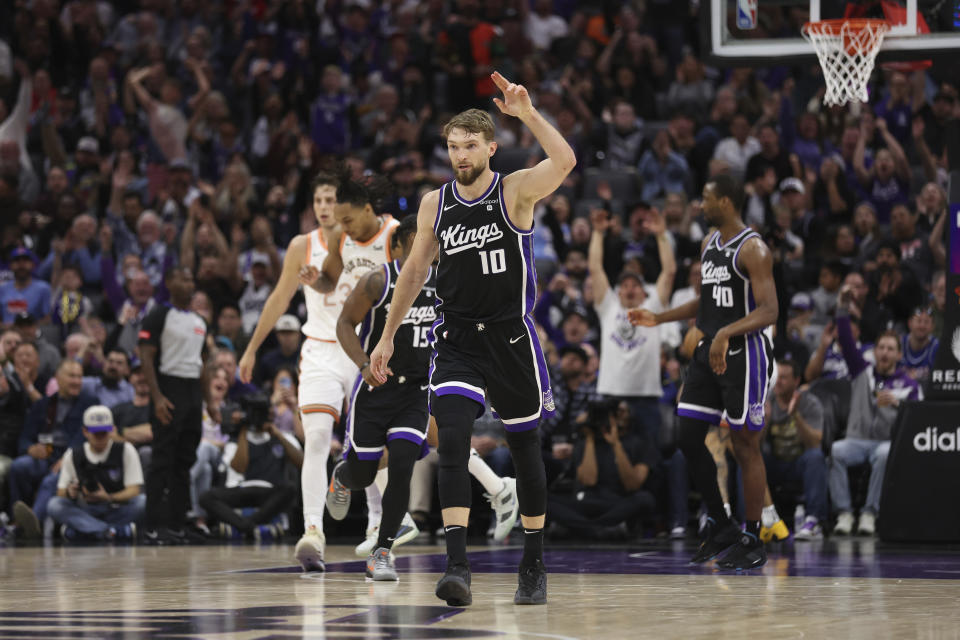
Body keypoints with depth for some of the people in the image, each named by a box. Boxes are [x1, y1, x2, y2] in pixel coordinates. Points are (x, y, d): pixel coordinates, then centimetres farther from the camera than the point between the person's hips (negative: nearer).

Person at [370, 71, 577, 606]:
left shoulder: (516, 191, -7)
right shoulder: (435, 204, 5)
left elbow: (565, 162, -27)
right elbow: (416, 269, 14)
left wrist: (528, 114, -36)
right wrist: (388, 337, 15)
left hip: (511, 337, -2)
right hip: (457, 341, 2)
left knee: (525, 449, 10)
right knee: (453, 440, -17)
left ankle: (534, 566, 25)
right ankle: (458, 567, -23)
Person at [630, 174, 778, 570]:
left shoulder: (752, 249, -14)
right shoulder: (710, 243, 13)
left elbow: (769, 311, -23)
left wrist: (727, 332, -35)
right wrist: (659, 318, 19)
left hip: (744, 354, -9)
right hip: (710, 351, 9)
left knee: (746, 446, -3)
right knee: (687, 436, 6)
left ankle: (752, 541, 5)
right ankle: (720, 526, 17)